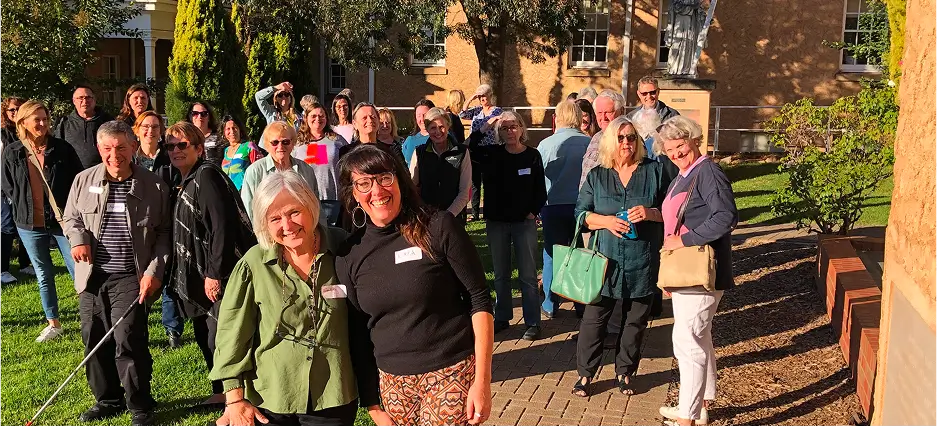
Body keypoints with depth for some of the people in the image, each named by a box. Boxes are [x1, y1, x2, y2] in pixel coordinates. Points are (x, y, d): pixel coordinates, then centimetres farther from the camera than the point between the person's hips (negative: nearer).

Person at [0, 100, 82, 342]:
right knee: (44, 276, 13)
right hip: (30, 225, 2)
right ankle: (53, 324, 25)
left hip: (63, 221, -2)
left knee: (79, 271, -2)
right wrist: (22, 207, 3)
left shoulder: (62, 149, -4)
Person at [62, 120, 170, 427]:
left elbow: (164, 233, 1)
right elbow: (71, 217, 19)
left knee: (129, 341, -10)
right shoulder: (84, 180, 5)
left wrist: (154, 270, -8)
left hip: (130, 278, -4)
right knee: (95, 341, 11)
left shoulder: (154, 186, -3)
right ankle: (108, 400, 30)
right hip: (92, 276, 4)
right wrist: (77, 238, -3)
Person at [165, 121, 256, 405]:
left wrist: (214, 273, -23)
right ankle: (221, 393, 31)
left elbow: (222, 226, -22)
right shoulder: (186, 183, 16)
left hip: (219, 276, -10)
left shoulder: (207, 176, -13)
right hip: (199, 276, 10)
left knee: (220, 339, -7)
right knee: (205, 337, 17)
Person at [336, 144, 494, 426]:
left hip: (452, 372, -3)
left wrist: (482, 381, -12)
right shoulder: (349, 255, 1)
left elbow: (479, 300, -8)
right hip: (392, 381, 3)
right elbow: (358, 333, 8)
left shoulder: (439, 228, -10)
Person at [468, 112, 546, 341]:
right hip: (496, 221, 3)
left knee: (528, 275, 2)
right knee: (500, 274, 13)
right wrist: (485, 127, -16)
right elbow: (469, 149, -12)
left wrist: (533, 211, -8)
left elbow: (540, 190, 2)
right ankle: (502, 317, 25)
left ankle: (533, 322, 9)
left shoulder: (532, 155, -2)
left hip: (524, 222, -2)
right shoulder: (492, 154, 2)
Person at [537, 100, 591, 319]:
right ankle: (582, 304, 18)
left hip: (553, 206, -1)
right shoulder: (589, 144, -7)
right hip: (582, 205, 1)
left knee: (552, 255, 10)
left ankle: (550, 305, 16)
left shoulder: (546, 144, -6)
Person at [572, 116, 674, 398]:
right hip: (605, 260, 0)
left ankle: (624, 372, 27)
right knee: (594, 318, 1)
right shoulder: (596, 175, 5)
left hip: (642, 263, 0)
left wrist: (651, 213, -15)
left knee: (635, 321, 10)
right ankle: (585, 374, 14)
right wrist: (606, 221, -14)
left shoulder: (655, 171, 3)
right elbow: (580, 213, 3)